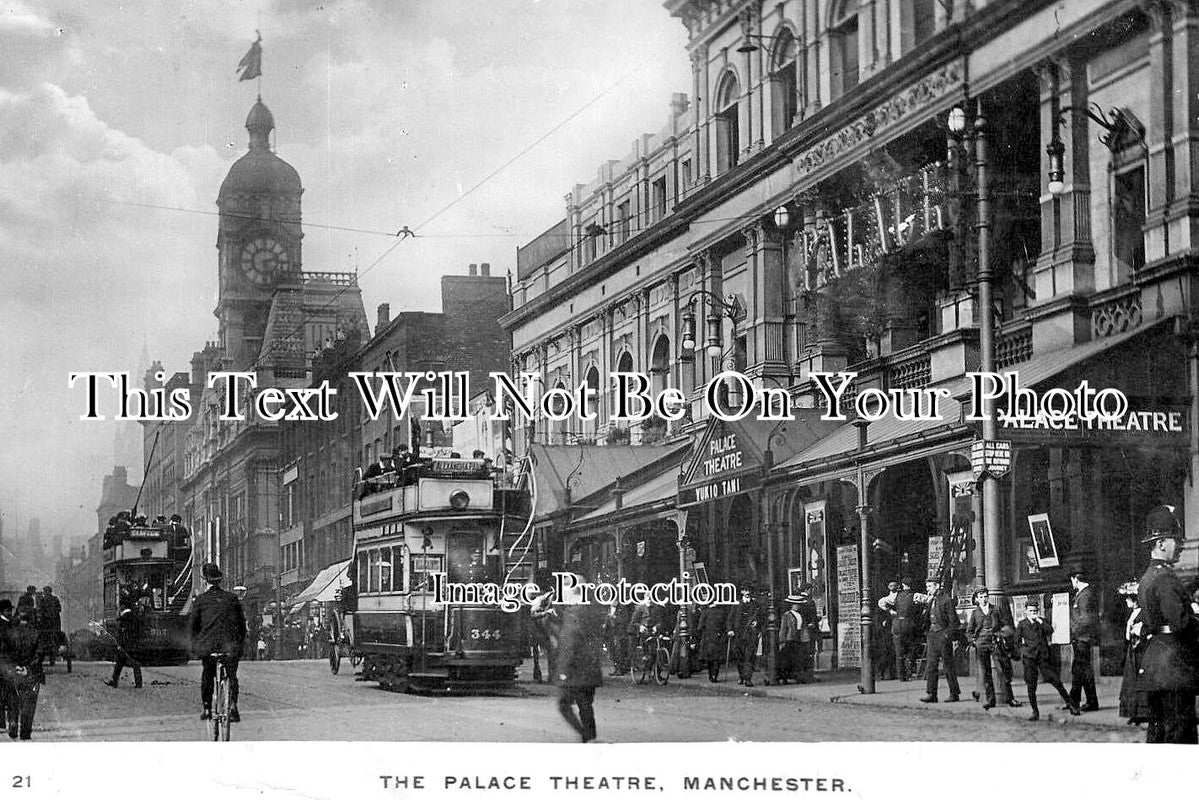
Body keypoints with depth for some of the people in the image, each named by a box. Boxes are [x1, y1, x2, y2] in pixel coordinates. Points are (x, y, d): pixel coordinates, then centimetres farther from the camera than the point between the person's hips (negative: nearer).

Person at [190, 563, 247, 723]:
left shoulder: (200, 600, 4)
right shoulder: (232, 598, 8)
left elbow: (194, 625, 5)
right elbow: (242, 622, 10)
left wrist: (195, 644, 16)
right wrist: (241, 643, 19)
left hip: (207, 644, 0)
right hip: (231, 646, 0)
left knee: (207, 675, 19)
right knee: (232, 675, 12)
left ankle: (207, 709, 18)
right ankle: (233, 704, -11)